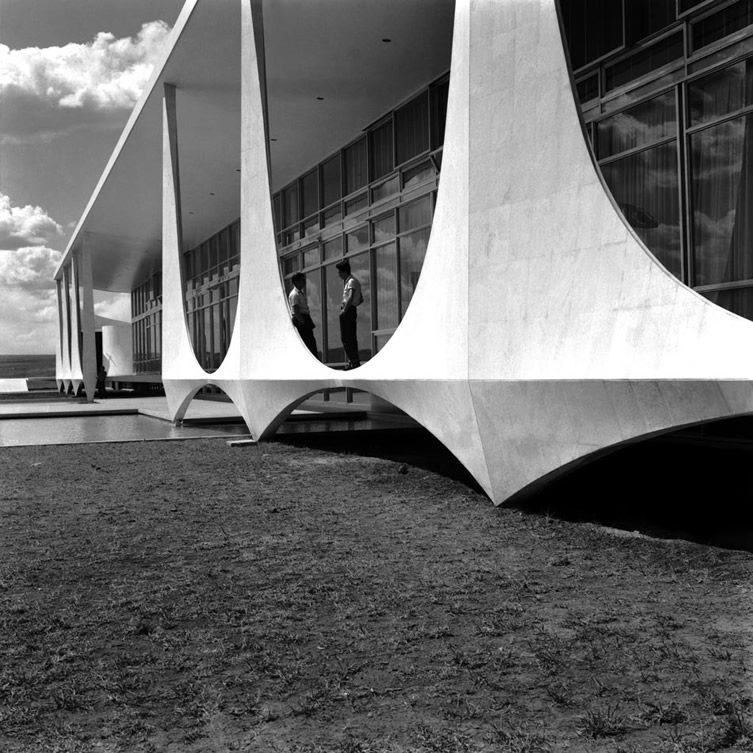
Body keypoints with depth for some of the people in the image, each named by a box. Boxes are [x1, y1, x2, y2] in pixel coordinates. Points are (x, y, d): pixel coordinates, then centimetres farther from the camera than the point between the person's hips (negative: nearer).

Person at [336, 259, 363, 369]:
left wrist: (344, 310, -23)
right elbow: (361, 299, 26)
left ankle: (354, 361, -11)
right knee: (351, 337, 13)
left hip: (347, 311, -10)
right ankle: (354, 360, 17)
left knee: (346, 338, -9)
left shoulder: (351, 282, -11)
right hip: (352, 310, 10)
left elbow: (351, 297, -27)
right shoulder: (352, 281, 21)